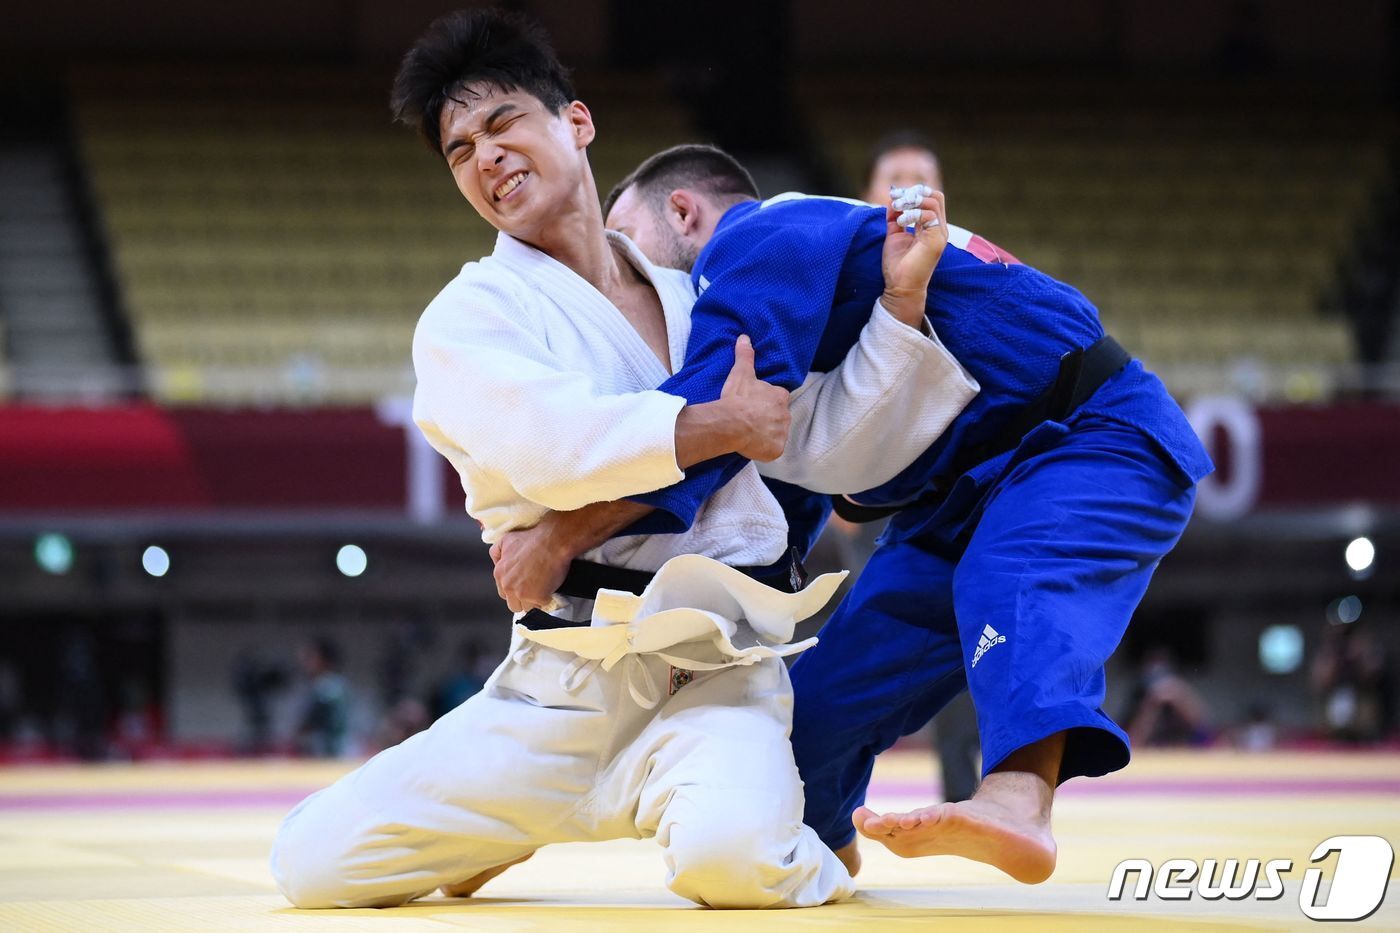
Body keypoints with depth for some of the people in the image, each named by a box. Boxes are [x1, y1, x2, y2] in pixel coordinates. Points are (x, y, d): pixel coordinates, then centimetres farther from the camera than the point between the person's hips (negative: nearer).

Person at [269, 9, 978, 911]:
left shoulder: (697, 304, 17)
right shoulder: (467, 320, 2)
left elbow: (834, 446, 14)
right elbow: (548, 441, -19)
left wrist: (902, 306, 3)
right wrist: (723, 426, -10)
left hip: (719, 682, 1)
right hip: (554, 696, -1)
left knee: (731, 854, -34)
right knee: (315, 861, -11)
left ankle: (802, 856, 6)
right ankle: (505, 833, 21)